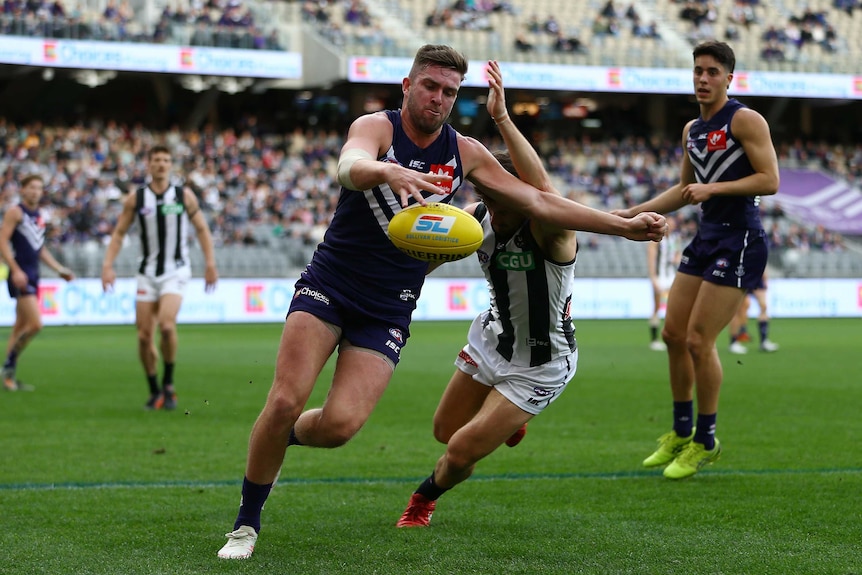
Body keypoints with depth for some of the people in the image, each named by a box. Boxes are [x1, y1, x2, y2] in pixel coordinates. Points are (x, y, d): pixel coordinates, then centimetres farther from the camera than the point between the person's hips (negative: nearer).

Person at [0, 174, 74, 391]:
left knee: (20, 328, 9)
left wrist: (60, 270, 20)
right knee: (35, 324, -17)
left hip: (32, 276, 8)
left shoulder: (39, 216, 18)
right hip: (20, 276, -8)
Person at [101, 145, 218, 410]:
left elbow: (202, 229, 6)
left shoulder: (184, 195, -1)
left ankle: (168, 384, -5)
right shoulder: (135, 198, 1)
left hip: (176, 271, -2)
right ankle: (155, 392, 16)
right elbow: (119, 233, 7)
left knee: (166, 325, -23)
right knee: (144, 335, -1)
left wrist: (210, 264, -1)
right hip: (147, 273, 2)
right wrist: (108, 264, -5)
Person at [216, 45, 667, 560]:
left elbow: (539, 201, 10)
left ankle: (285, 437, 19)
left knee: (341, 424, -16)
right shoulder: (377, 127, -9)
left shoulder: (464, 153, 5)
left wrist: (621, 224, 6)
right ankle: (247, 524, 2)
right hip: (329, 286, -3)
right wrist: (387, 171, -57)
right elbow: (349, 167, -33)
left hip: (387, 313, 3)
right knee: (285, 402, -17)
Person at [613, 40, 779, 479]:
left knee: (699, 340, -10)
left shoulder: (744, 120, -10)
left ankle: (705, 442, 4)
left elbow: (769, 180, -17)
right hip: (706, 237, 9)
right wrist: (630, 213, 20)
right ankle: (681, 433, 23)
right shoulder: (692, 130, 15)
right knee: (673, 334, 9)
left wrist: (713, 188, -22)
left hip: (739, 241, -9)